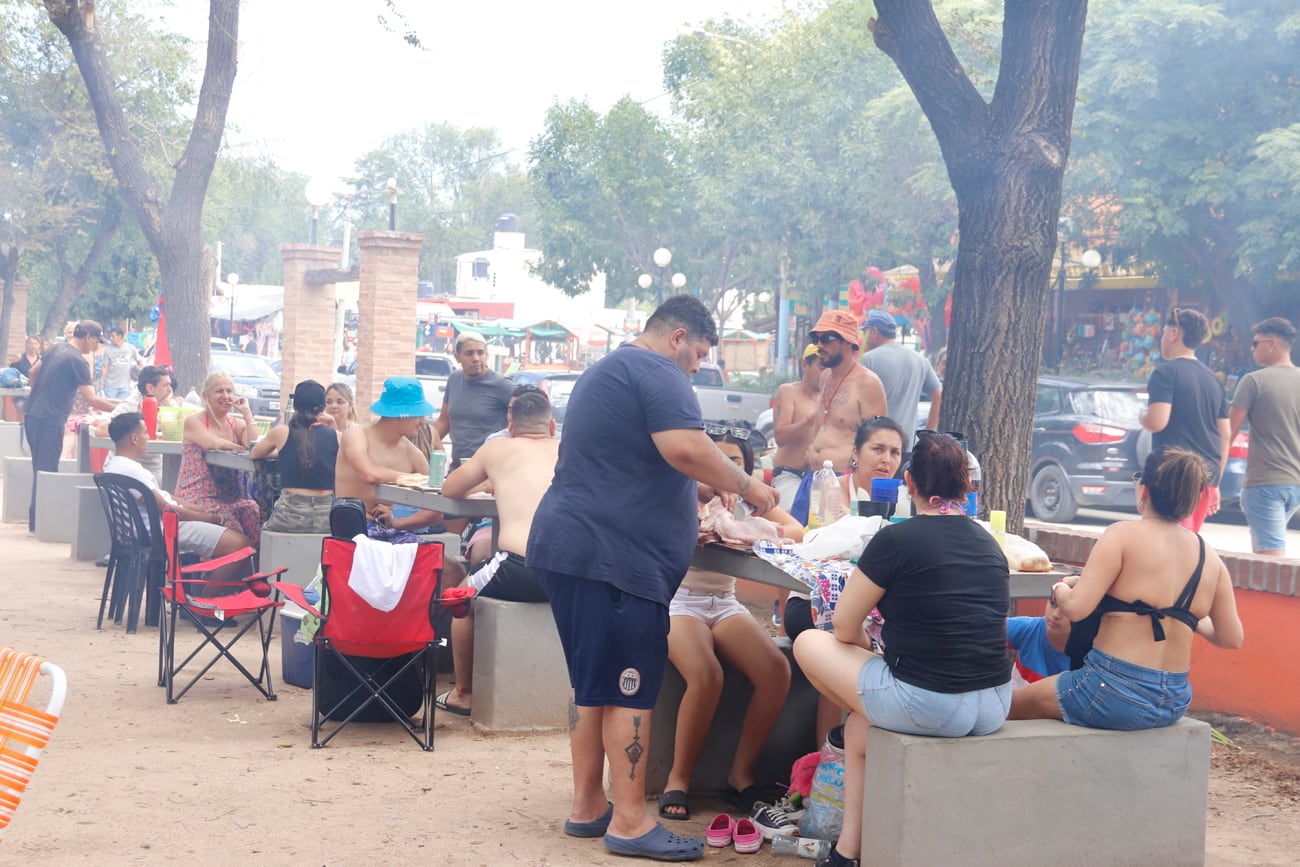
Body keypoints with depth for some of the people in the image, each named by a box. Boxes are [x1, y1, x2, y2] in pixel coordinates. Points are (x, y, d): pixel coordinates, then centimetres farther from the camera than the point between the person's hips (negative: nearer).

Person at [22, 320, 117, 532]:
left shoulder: (55, 349, 12)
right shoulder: (77, 361, -14)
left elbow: (33, 373, 22)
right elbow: (91, 399, -19)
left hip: (33, 417, 9)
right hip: (49, 422, -9)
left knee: (41, 470, 15)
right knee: (47, 472, -3)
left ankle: (36, 520, 20)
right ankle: (38, 522, -1)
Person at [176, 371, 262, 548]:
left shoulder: (236, 424, 14)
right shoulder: (193, 422, 2)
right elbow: (213, 442, -17)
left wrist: (247, 414, -2)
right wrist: (241, 447, -7)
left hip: (231, 496, 4)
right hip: (198, 497, -4)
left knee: (255, 512, -26)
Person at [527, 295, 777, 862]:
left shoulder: (607, 372, 26)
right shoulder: (656, 371, -8)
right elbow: (685, 448, -23)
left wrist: (687, 525, 36)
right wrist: (745, 486, -8)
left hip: (570, 547, 10)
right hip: (616, 557, -10)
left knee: (595, 685, 15)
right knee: (631, 689, -7)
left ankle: (587, 806, 20)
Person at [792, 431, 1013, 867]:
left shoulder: (896, 539, -8)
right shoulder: (990, 544, 10)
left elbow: (845, 627, 0)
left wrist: (869, 648, 22)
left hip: (926, 707, -7)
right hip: (994, 710, 7)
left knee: (809, 643, 14)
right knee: (860, 722, 31)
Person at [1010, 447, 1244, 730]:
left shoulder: (1123, 535, -12)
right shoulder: (1210, 558, 3)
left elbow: (1076, 608, -19)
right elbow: (1232, 638, 8)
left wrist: (1059, 590, 3)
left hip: (1115, 693, -7)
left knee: (1011, 706, 14)